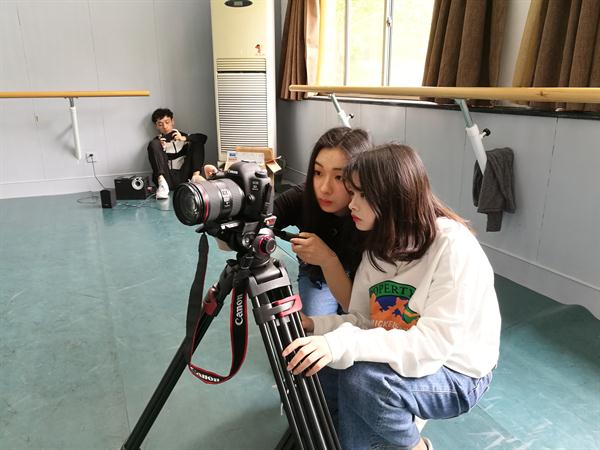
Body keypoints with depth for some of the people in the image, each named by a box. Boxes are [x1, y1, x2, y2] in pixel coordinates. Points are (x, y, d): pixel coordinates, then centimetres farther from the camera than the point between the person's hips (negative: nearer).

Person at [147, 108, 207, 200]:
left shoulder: (182, 136, 18)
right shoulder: (158, 141, 16)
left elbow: (202, 137, 2)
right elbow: (156, 161, 4)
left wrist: (184, 138, -10)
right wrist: (161, 148, -12)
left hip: (184, 177, 1)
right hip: (167, 180, -1)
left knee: (196, 141, -5)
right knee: (153, 144, -17)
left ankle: (195, 176, -26)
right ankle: (162, 183, -36)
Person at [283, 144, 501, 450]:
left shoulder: (454, 246, -25)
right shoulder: (379, 245, -2)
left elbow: (434, 344, -30)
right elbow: (362, 320, -2)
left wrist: (341, 343, -40)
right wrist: (313, 326, -20)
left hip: (457, 375, -6)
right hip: (400, 361, 7)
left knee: (362, 378, -31)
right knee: (311, 370, -9)